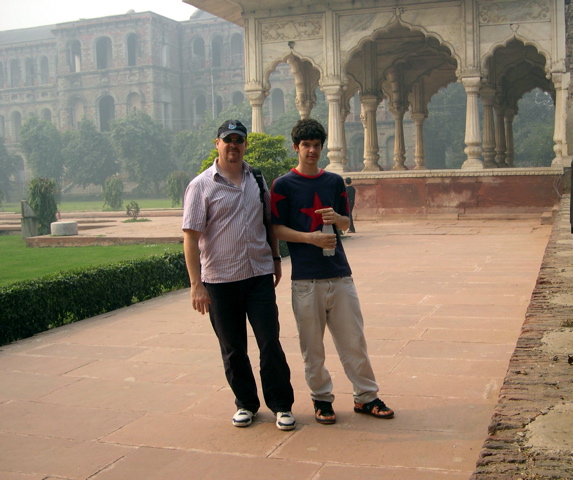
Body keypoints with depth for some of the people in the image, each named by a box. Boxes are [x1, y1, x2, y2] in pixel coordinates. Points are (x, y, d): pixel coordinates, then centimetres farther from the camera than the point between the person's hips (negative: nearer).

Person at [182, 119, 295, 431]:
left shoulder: (257, 179, 9)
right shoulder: (201, 186, -5)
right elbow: (191, 236, -9)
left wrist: (275, 258, 19)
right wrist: (196, 284, -15)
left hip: (259, 275, 2)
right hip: (220, 280, -2)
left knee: (270, 341, 0)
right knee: (233, 348, 9)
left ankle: (281, 405, 13)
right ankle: (245, 403, 26)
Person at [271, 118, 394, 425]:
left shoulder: (335, 181, 12)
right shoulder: (284, 185, -1)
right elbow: (277, 229, -3)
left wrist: (336, 218, -6)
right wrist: (310, 238, -17)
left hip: (339, 273, 3)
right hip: (305, 276, -3)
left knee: (354, 339, 7)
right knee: (312, 345, 5)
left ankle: (366, 397, 19)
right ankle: (321, 398, 20)